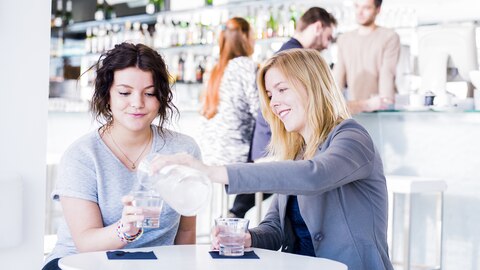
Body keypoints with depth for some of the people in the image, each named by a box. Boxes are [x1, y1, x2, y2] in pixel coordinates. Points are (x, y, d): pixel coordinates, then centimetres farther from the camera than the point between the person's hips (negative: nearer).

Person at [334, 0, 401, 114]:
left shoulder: (390, 37, -3)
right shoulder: (344, 39, 13)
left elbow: (387, 74, -12)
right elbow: (338, 76, 7)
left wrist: (384, 103, -24)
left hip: (380, 109, -4)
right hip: (352, 108, 4)